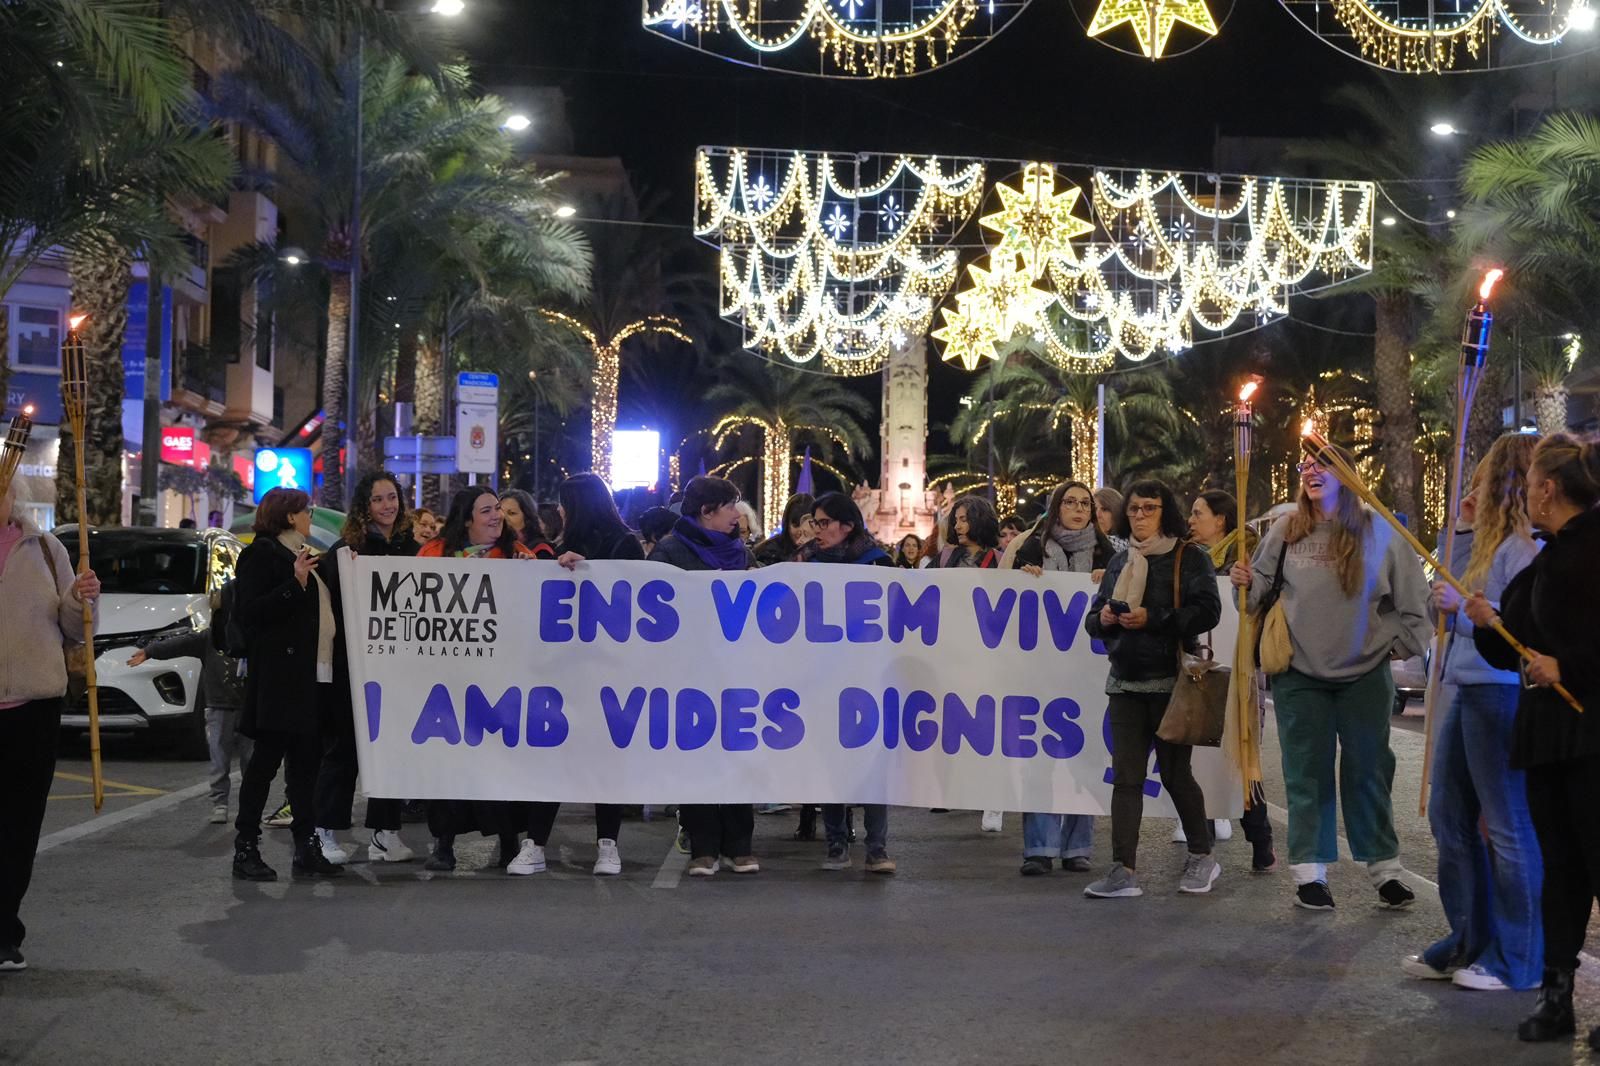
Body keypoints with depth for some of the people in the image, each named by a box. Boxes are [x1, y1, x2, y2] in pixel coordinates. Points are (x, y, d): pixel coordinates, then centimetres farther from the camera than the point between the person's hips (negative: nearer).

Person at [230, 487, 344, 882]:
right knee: (267, 758, -5)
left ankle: (307, 847, 13)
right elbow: (250, 612, -15)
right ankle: (246, 847, 0)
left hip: (314, 677, 9)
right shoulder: (262, 554, -4)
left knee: (306, 762, 9)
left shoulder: (304, 555, 22)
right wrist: (295, 584, -21)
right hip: (280, 678, -9)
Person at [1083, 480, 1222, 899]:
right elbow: (1093, 619, 19)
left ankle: (1202, 857, 23)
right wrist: (1103, 618, -5)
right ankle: (1124, 870, -4)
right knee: (1126, 777, -2)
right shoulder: (1119, 562, 15)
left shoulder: (1189, 558, -2)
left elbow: (1207, 611, -14)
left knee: (1175, 773, 4)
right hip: (1125, 682, 5)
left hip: (1170, 682, -5)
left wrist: (1152, 618, -20)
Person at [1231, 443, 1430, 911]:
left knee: (1368, 772, 8)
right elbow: (1263, 589, 8)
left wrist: (1402, 643, -1)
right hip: (1300, 675, 1)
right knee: (1307, 775, 5)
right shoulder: (1285, 532, 1)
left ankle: (1384, 869, 18)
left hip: (1366, 675, -1)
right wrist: (1246, 583, -12)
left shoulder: (1378, 532, -2)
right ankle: (1309, 873, 11)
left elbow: (1413, 597, 3)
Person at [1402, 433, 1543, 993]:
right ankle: (1469, 941, 26)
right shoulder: (1495, 541, 16)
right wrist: (1471, 525, 17)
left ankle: (1518, 960, 8)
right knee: (1449, 814, 15)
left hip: (1500, 693, -11)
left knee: (1508, 825, -1)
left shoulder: (1524, 544, -16)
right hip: (1468, 691, 11)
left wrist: (1461, 606, -19)